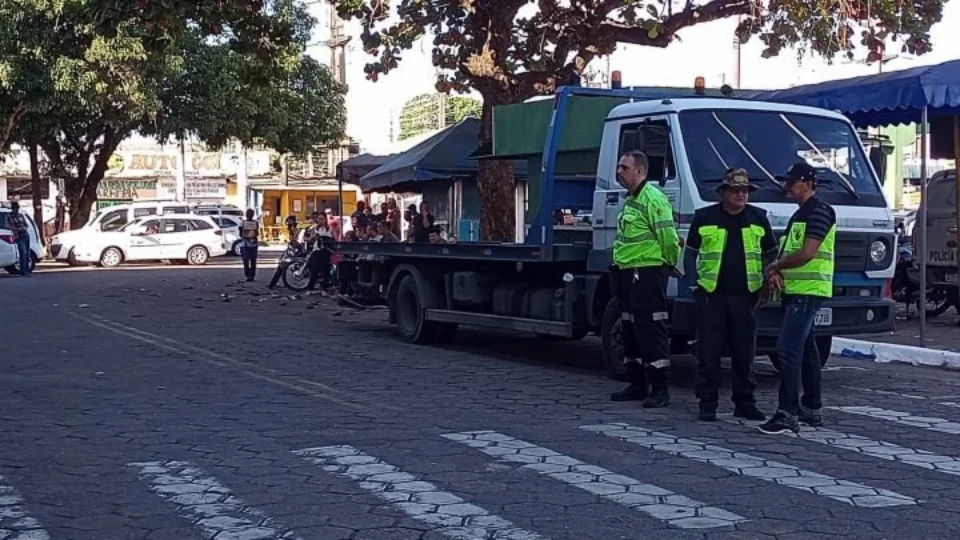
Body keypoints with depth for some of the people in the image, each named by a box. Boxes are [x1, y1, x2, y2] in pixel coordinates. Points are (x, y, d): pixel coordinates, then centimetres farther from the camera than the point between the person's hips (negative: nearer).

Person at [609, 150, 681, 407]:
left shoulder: (653, 198, -15)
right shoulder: (630, 199, 18)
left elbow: (668, 237, -18)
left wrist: (669, 264, -5)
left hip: (647, 275, -10)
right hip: (627, 274, 10)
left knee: (651, 331, -8)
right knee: (630, 331, 14)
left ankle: (659, 389, -4)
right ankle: (637, 385, 22)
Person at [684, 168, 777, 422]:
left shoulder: (758, 218, 8)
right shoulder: (704, 217, 2)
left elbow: (771, 254, 16)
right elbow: (690, 253, 6)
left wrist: (766, 285, 6)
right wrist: (695, 284, -3)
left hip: (745, 296, 2)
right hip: (712, 296, -2)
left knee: (745, 353, 8)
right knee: (709, 352, -1)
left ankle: (745, 403, 17)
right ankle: (707, 403, 6)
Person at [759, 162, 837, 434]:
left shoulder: (820, 211, -11)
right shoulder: (799, 215, 21)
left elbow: (807, 253, -20)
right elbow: (788, 251, 21)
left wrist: (775, 267, -7)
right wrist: (777, 272, 0)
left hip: (808, 291, -10)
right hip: (794, 290, 10)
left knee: (788, 348, -16)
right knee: (805, 349, 14)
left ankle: (788, 413, -17)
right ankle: (811, 408, 21)